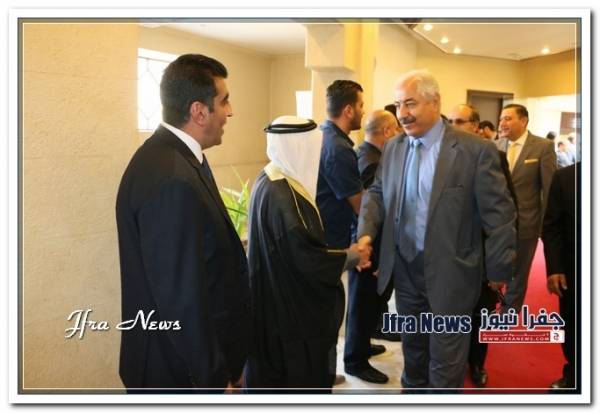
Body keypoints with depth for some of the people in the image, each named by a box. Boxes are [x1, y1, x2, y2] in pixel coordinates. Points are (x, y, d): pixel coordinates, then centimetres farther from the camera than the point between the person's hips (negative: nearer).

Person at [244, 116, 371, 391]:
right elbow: (306, 256, -26)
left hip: (280, 298, 10)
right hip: (290, 307, -10)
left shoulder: (271, 180, 5)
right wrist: (350, 256, -11)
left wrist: (343, 254, 7)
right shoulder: (281, 194, -25)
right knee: (299, 377, 7)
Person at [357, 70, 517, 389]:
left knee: (445, 364, 9)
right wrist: (366, 232, -11)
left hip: (449, 274, -4)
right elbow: (377, 194, 8)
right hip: (404, 269, 5)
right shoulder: (392, 148, 4)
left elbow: (498, 215, -9)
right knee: (412, 348, 24)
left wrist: (498, 270, -5)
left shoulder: (476, 150, -13)